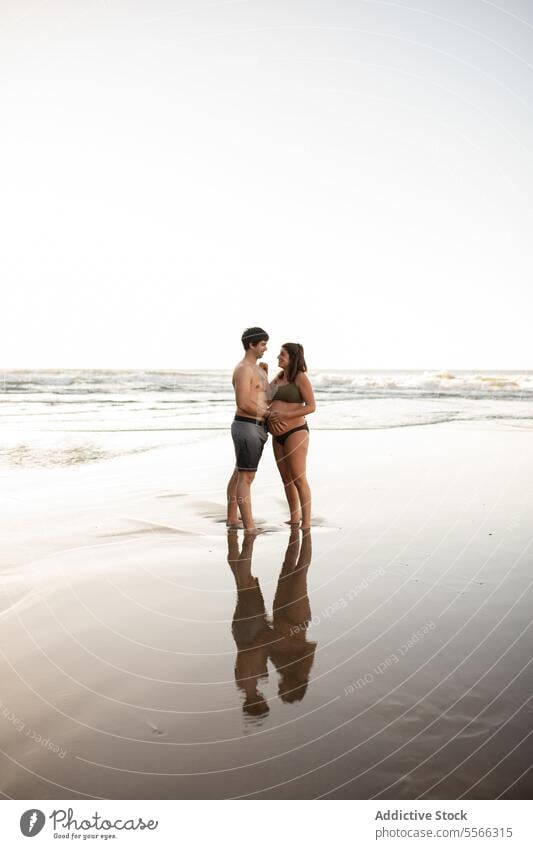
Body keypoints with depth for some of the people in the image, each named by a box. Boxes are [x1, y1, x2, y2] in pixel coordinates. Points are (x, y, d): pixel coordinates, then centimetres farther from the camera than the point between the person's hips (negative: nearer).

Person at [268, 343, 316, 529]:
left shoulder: (301, 377, -10)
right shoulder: (279, 377, 14)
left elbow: (311, 406, -15)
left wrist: (284, 416, -21)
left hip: (296, 433, -8)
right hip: (278, 436, 8)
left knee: (299, 479, -8)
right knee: (286, 479, 13)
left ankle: (306, 523, -3)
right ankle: (294, 519, 24)